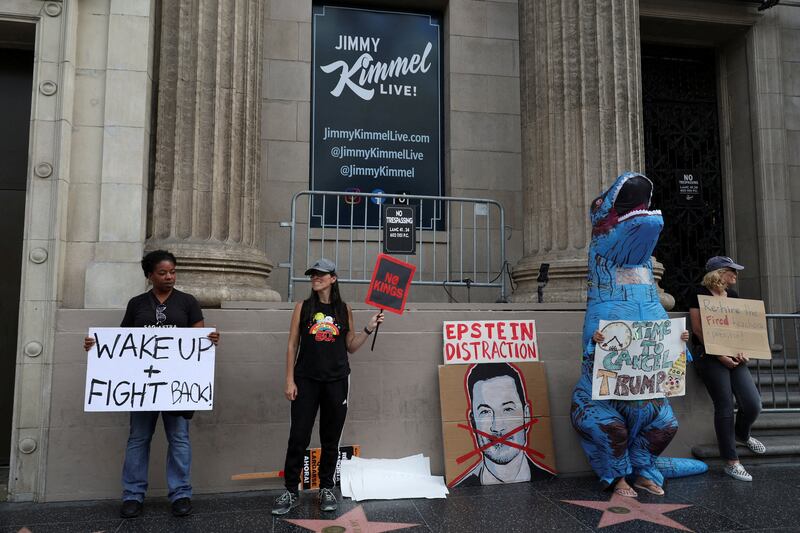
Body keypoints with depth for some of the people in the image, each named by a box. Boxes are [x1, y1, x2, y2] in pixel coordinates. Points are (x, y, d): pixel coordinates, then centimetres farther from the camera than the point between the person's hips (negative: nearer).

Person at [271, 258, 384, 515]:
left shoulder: (344, 309, 5)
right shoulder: (303, 307, 2)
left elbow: (351, 346, 9)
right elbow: (292, 345, 2)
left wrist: (369, 328, -5)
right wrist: (290, 380, -4)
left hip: (336, 381, 1)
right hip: (306, 380, -1)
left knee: (331, 439, 10)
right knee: (298, 437, -1)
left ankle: (326, 489, 24)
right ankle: (291, 492, 12)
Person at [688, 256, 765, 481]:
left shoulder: (732, 295, 16)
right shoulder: (700, 294, -4)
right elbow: (698, 329, -10)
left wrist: (741, 351, -3)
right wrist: (720, 355, -13)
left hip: (732, 356, 6)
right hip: (710, 356, -6)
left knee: (753, 404, -4)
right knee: (725, 407, -8)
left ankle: (742, 434, 30)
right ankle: (731, 462, 1)